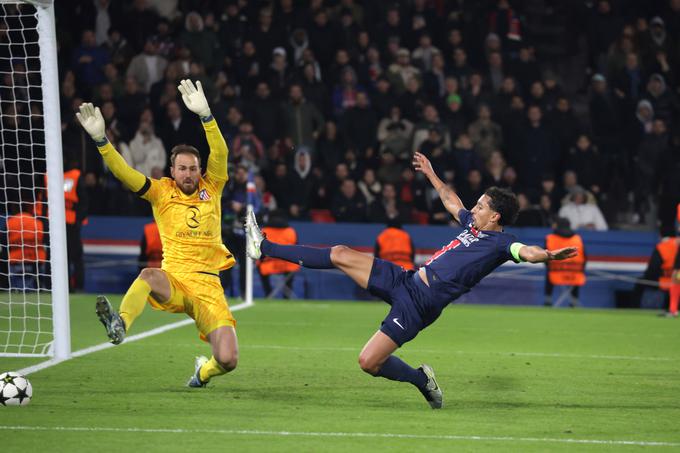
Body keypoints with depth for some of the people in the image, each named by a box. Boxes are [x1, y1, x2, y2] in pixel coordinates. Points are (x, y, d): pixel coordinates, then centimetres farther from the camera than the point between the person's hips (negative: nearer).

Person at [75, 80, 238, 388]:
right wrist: (100, 140, -17)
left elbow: (220, 153, -8)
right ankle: (120, 325, -63)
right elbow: (123, 173, -4)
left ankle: (204, 371, 26)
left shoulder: (211, 188, 8)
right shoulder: (161, 192, 7)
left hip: (208, 285, 1)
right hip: (173, 281, -1)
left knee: (228, 360, -11)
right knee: (149, 275, -39)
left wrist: (205, 115, -22)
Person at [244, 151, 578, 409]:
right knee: (341, 255, 4)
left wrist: (548, 255, -52)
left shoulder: (500, 243, -10)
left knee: (369, 363, -15)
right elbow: (450, 200, 33)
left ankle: (421, 379, 12)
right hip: (405, 281, 8)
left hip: (418, 305, -8)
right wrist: (430, 173, 45)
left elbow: (526, 252, -30)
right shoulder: (473, 225, 15)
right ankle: (264, 248, 12)